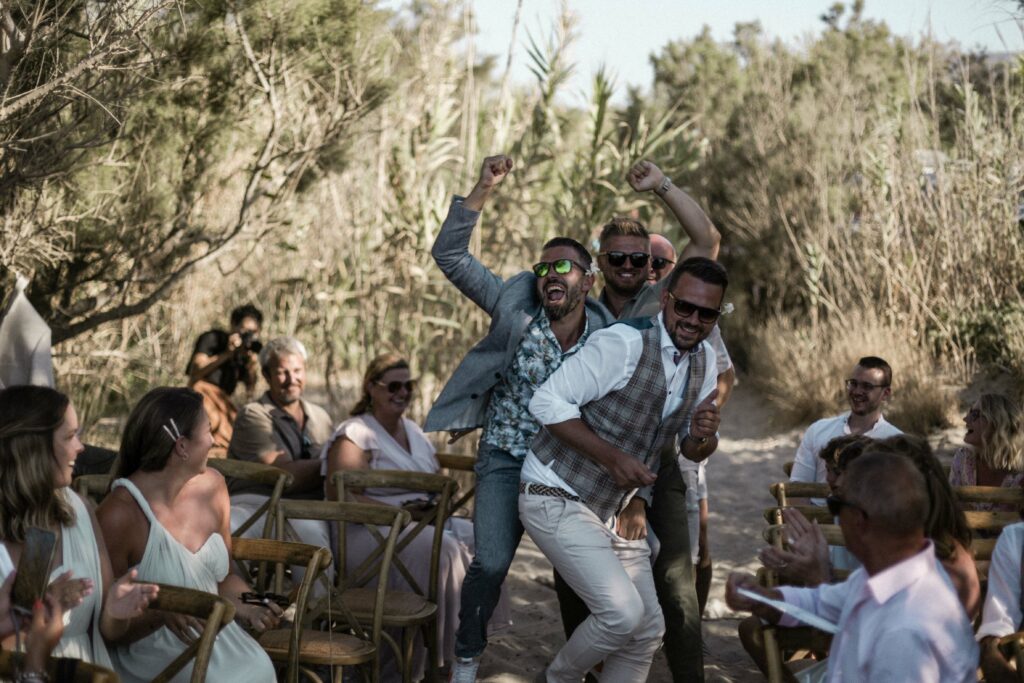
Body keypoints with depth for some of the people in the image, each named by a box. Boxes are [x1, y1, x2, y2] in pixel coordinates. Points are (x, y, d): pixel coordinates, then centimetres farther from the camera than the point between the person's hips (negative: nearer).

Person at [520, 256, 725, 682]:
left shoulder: (705, 361, 3)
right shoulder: (624, 343, -21)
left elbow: (693, 450, 10)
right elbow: (548, 402, -21)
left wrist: (704, 436, -15)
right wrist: (612, 458, -26)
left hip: (618, 510, 8)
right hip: (558, 499, -8)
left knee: (648, 631, 9)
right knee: (623, 612, -19)